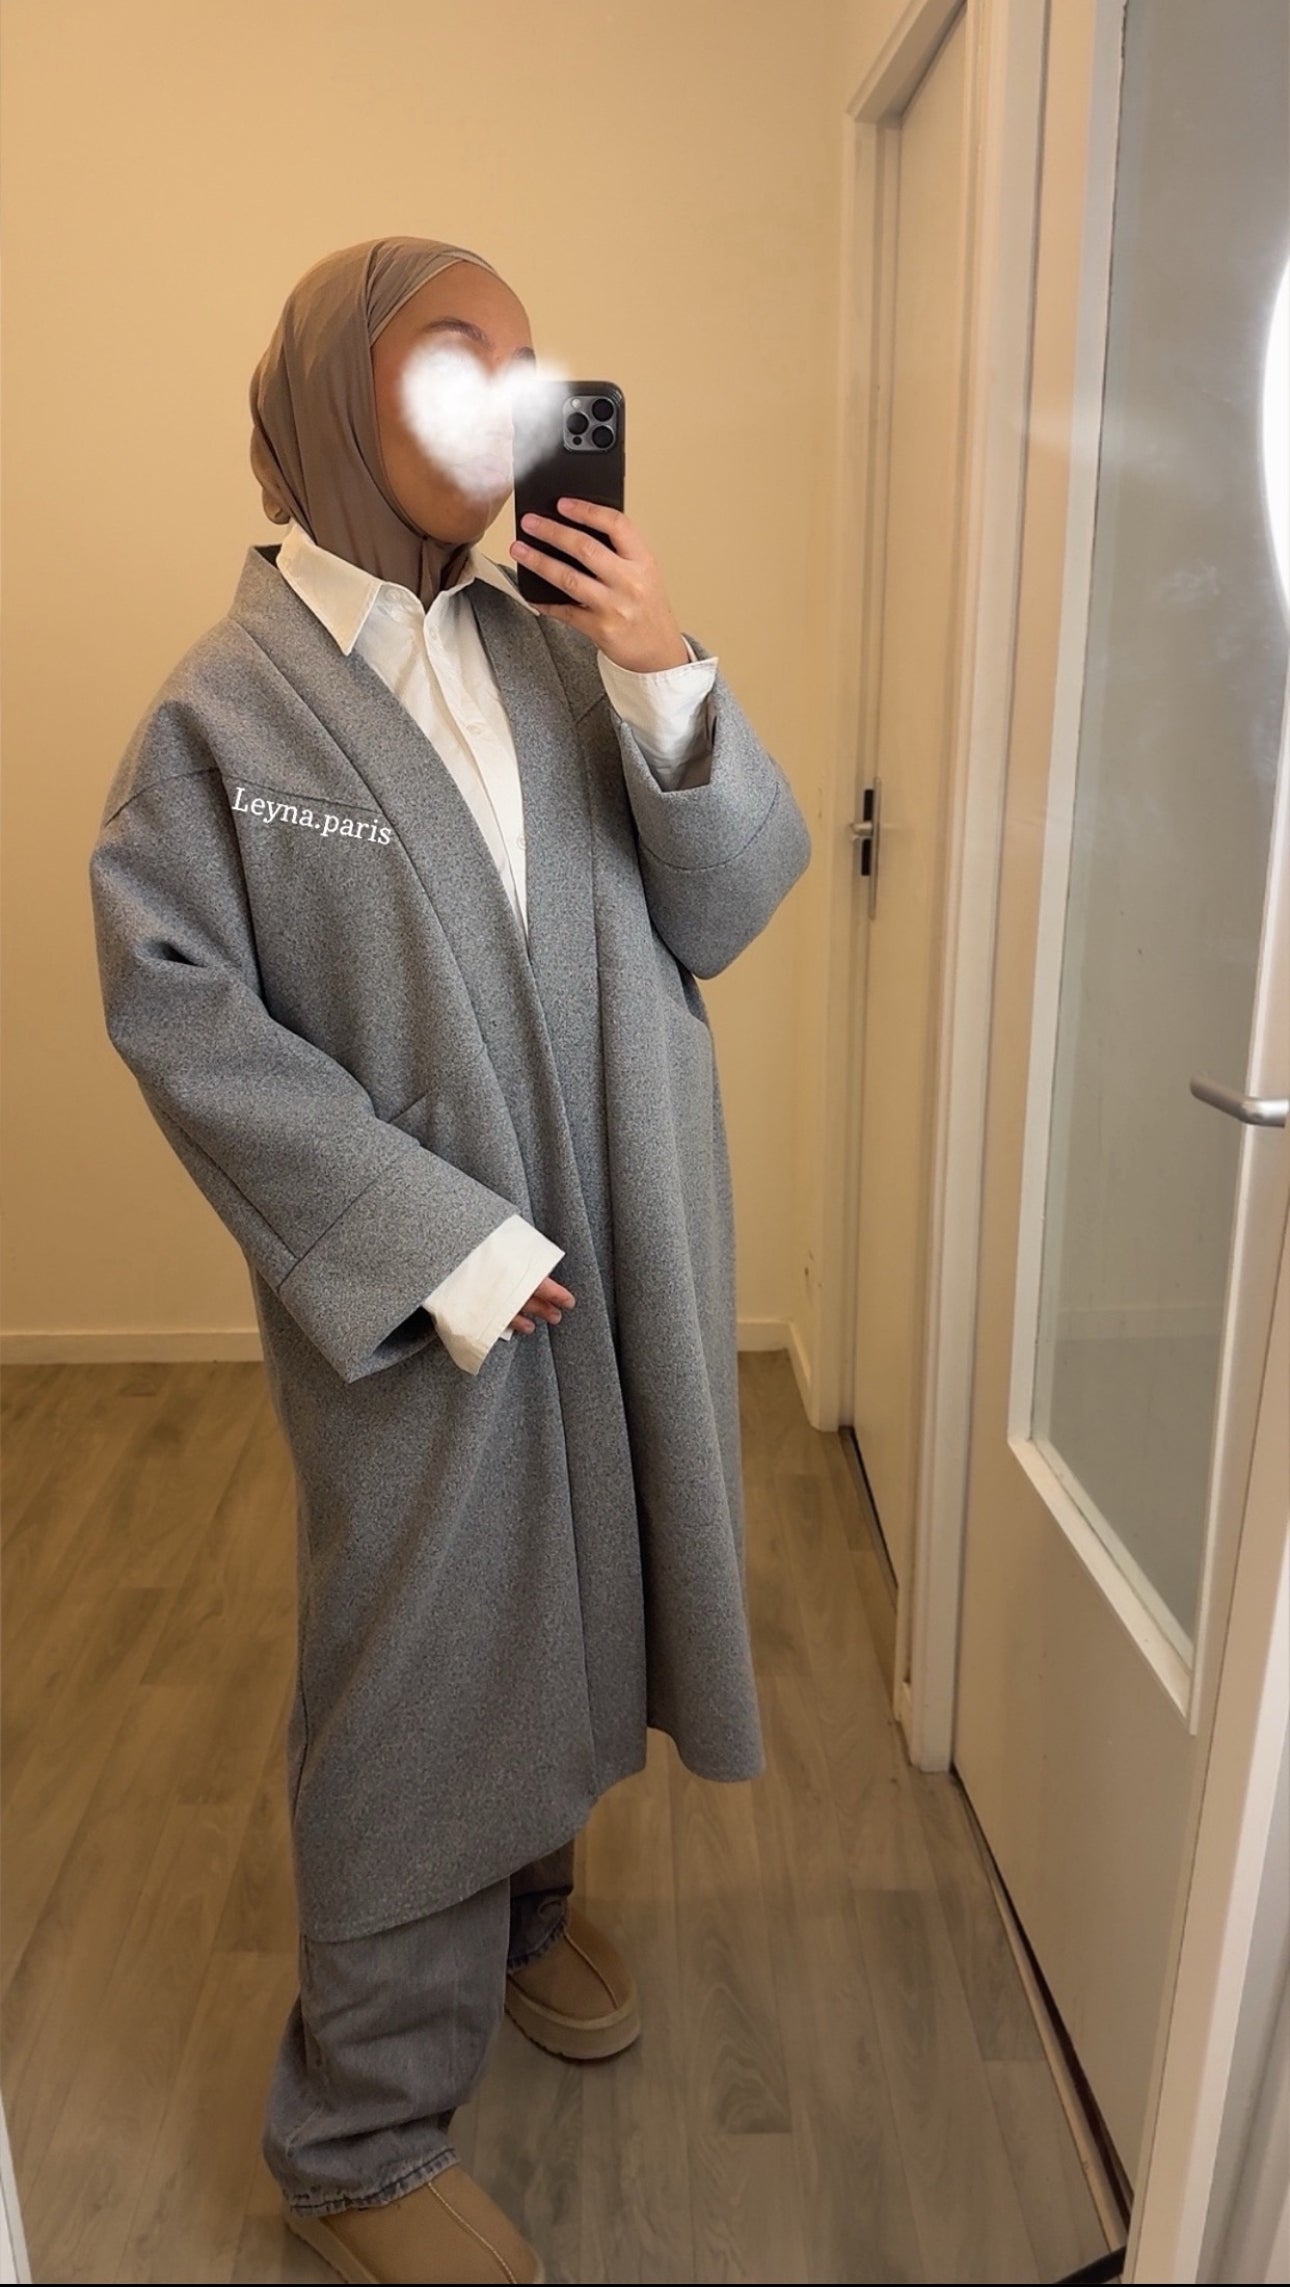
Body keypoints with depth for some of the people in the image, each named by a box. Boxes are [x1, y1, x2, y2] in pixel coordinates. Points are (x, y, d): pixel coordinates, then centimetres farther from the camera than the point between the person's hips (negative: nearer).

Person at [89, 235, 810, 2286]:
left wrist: (669, 678, -16)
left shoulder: (562, 653, 2)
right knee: (419, 1676, 8)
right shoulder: (224, 709, -8)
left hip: (621, 1259, 5)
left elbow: (728, 909, -1)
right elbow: (184, 1015, -14)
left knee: (565, 1615, 21)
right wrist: (442, 1241, -18)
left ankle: (526, 1898, 51)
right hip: (417, 1289, -4)